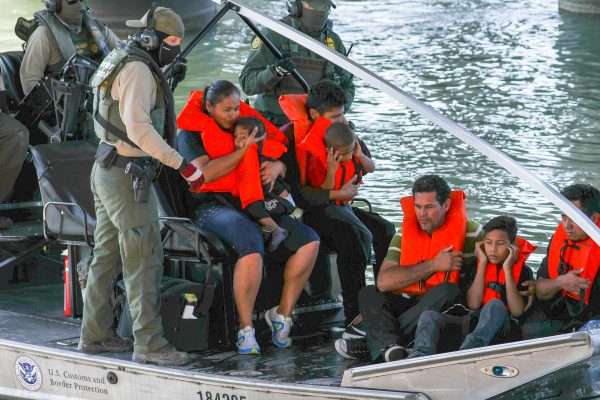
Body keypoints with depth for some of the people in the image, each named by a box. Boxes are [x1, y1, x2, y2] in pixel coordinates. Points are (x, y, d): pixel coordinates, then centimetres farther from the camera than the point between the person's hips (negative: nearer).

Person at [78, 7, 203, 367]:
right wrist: (181, 164, -26)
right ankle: (148, 343, -10)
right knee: (145, 259, -9)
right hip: (126, 175, -11)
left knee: (107, 254, 14)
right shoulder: (138, 70, -16)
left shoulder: (126, 63, 15)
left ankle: (95, 335, 20)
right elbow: (138, 128, -25)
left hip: (108, 171, 11)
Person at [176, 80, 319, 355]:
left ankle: (283, 313, -4)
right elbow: (205, 173, -14)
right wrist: (244, 149, -12)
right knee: (252, 246, -37)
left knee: (309, 241, -13)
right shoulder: (191, 133, 2)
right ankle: (245, 329, -28)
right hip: (213, 207, -7)